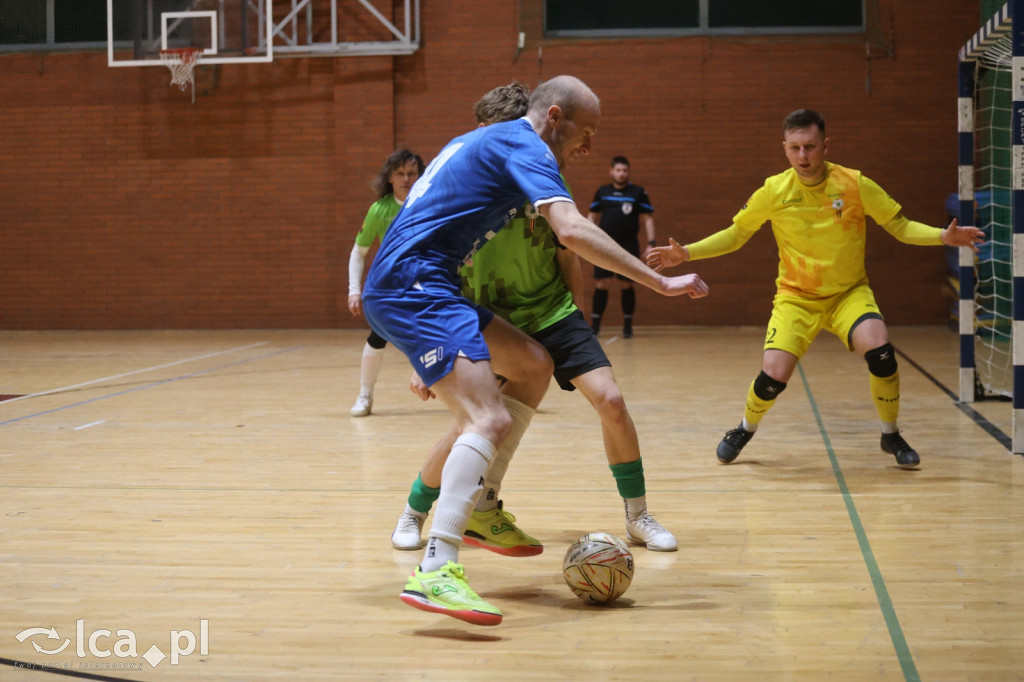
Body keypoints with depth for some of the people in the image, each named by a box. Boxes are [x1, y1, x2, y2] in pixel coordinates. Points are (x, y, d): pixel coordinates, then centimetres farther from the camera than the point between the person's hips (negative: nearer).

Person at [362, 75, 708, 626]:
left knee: (532, 364, 17)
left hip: (404, 286, 10)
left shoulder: (482, 141, 25)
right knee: (490, 422, -22)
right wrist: (660, 283, -17)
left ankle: (481, 505, 18)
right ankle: (435, 571, -32)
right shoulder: (525, 147, -6)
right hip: (413, 285, -10)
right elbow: (572, 231, -21)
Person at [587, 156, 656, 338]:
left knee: (627, 285, 1)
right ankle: (594, 325, 3)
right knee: (601, 284, -3)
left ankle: (628, 326, 9)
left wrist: (650, 243, -4)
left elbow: (647, 219, 3)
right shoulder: (602, 192, 9)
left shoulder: (638, 192, 3)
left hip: (628, 246, -1)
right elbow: (593, 216, 16)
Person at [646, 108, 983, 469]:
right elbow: (735, 235, 4)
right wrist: (686, 253, -8)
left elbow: (901, 227, -3)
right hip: (795, 297, 0)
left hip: (849, 293, 0)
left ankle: (891, 436, -1)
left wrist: (944, 236, -21)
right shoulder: (774, 191, -9)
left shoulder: (854, 184, -11)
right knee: (773, 376, -17)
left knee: (880, 351, -28)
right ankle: (745, 429, 18)